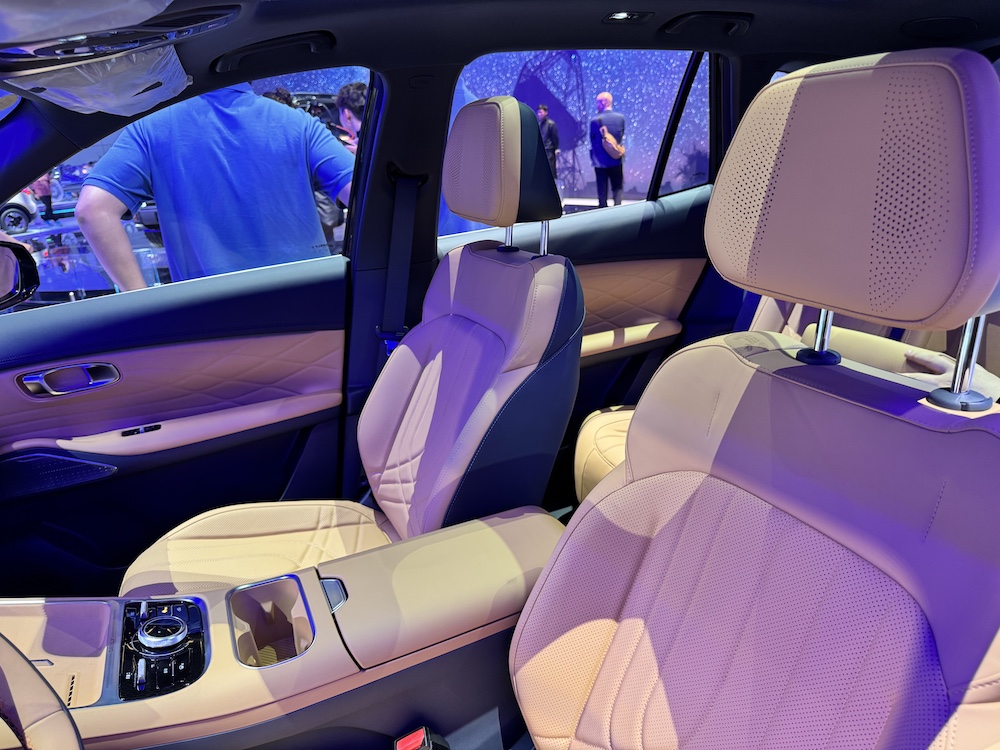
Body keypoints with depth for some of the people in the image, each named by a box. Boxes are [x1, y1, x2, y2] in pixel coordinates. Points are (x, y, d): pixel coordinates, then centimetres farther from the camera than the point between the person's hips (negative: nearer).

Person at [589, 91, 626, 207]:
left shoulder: (596, 120, -13)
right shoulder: (621, 117, -3)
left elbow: (593, 141, -5)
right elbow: (622, 136, 7)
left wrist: (593, 158, 6)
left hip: (600, 161, -2)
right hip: (616, 160, 2)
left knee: (602, 191, 6)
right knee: (617, 188, 11)